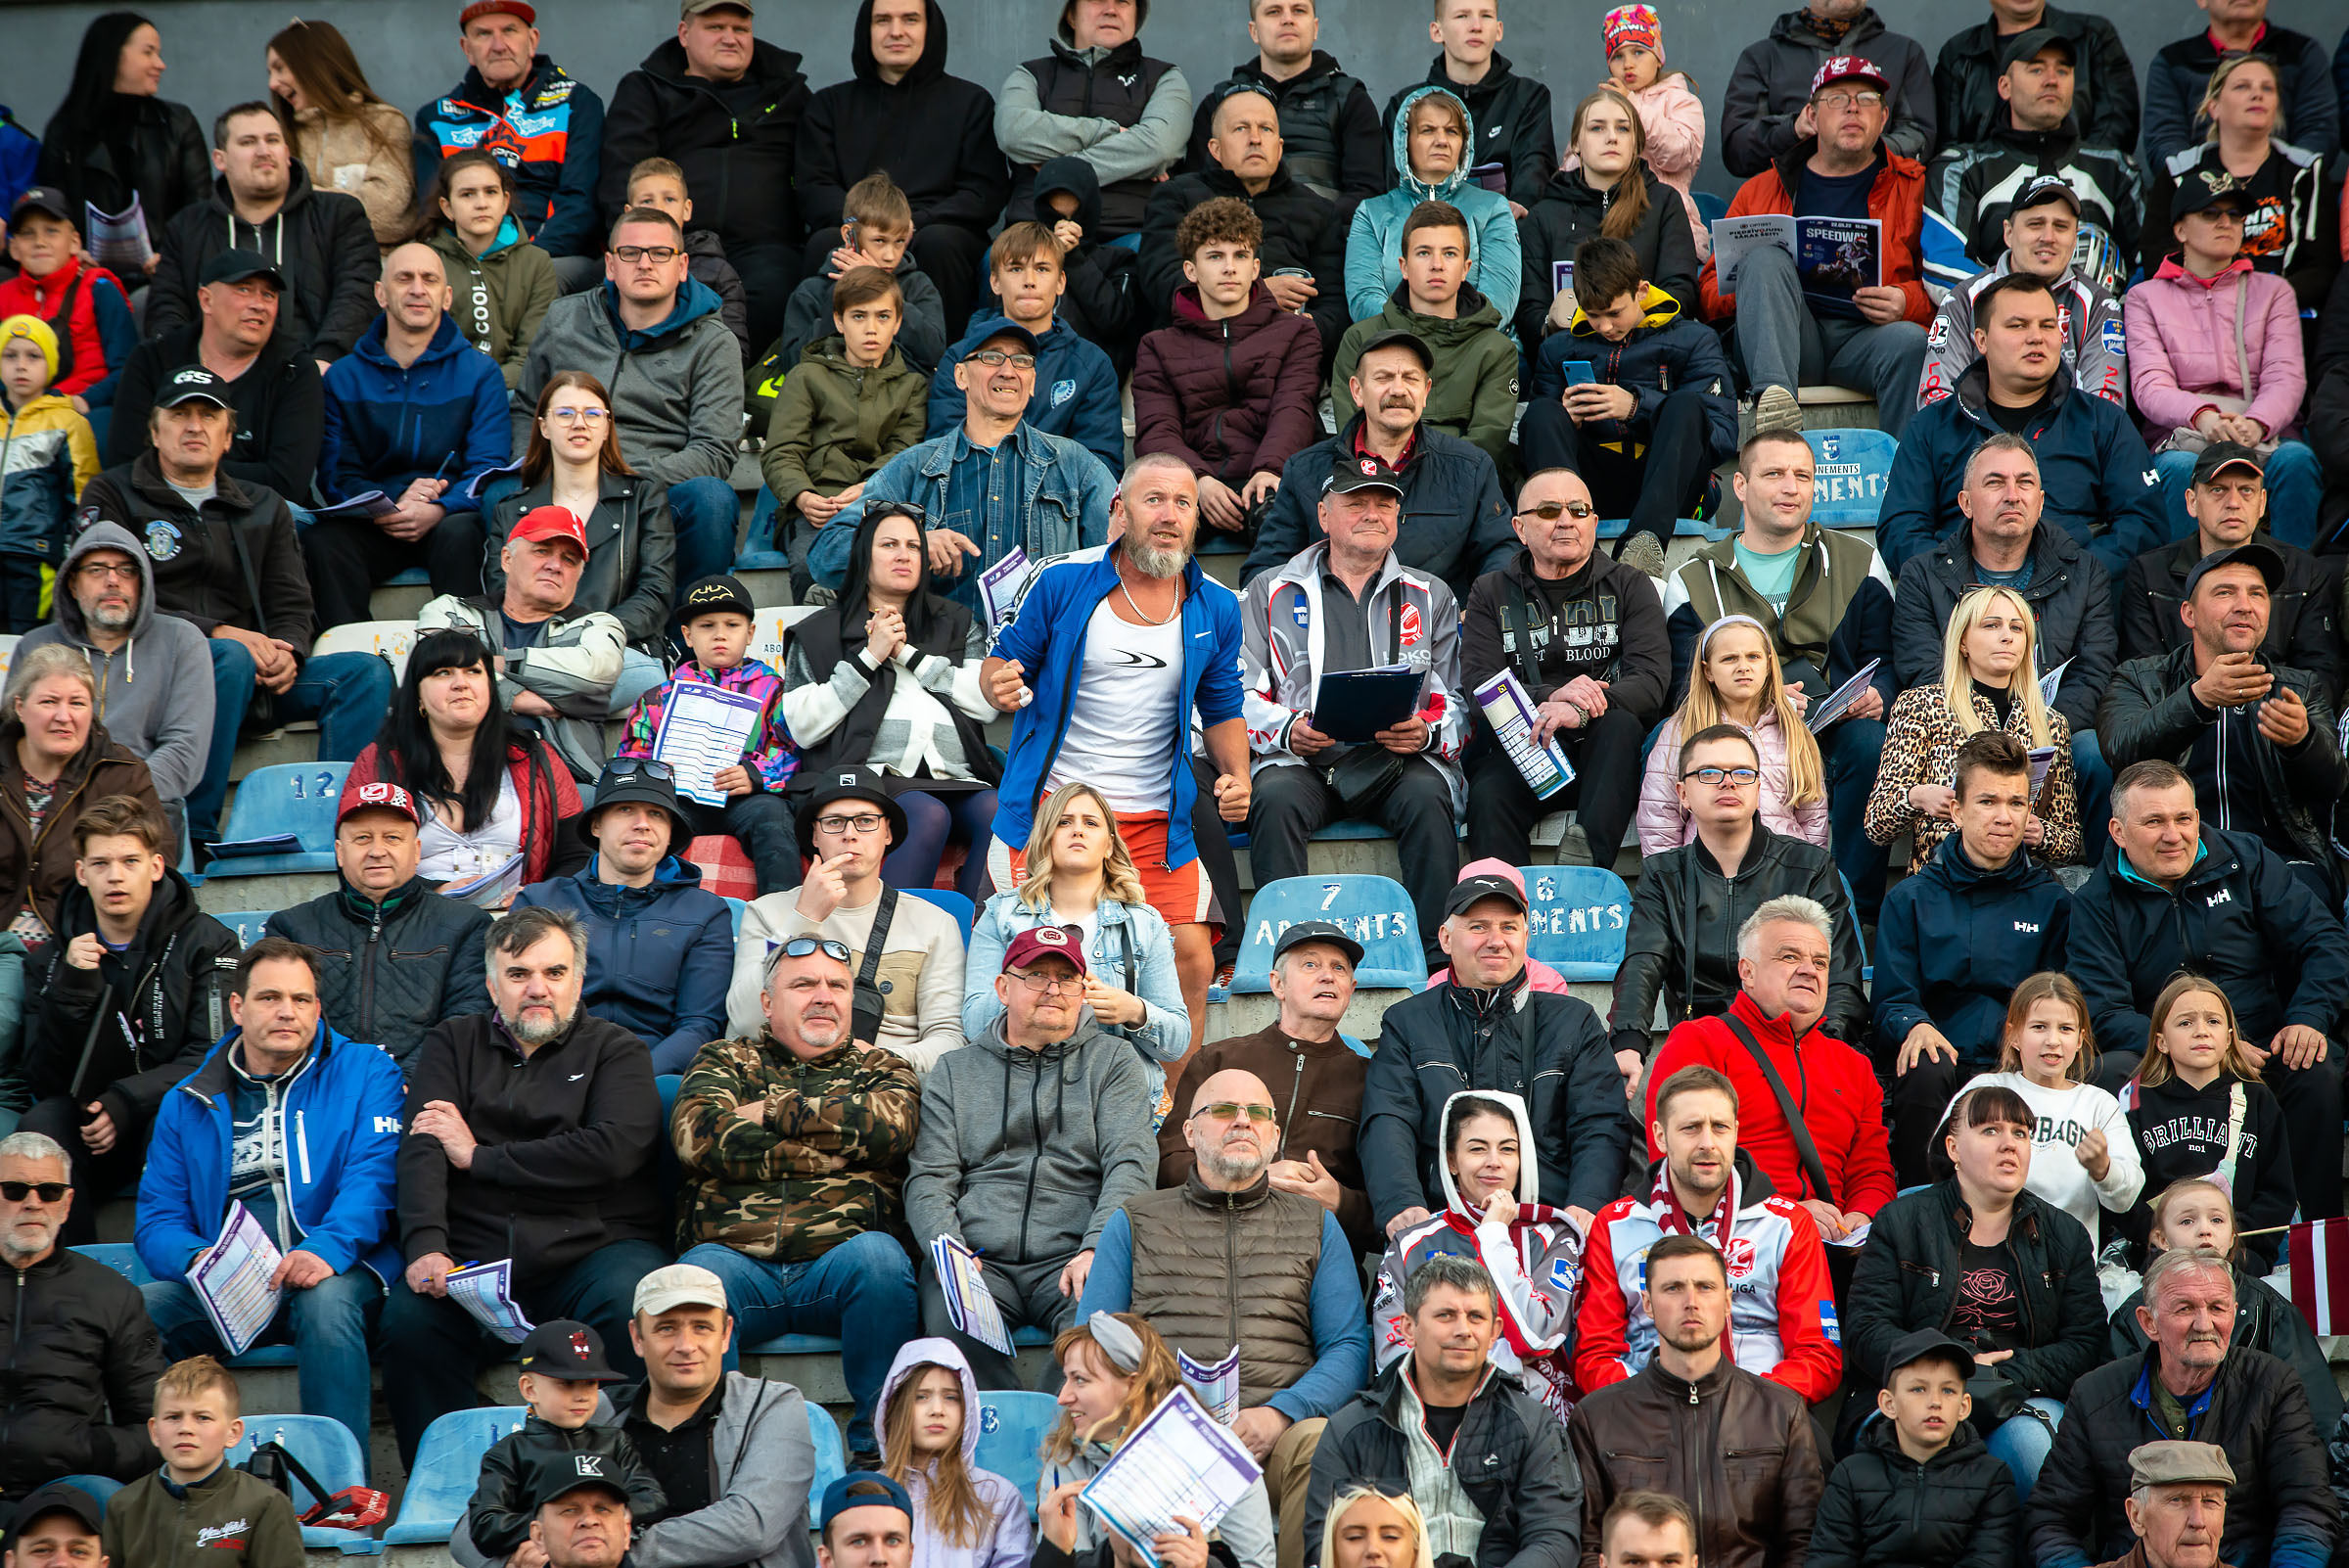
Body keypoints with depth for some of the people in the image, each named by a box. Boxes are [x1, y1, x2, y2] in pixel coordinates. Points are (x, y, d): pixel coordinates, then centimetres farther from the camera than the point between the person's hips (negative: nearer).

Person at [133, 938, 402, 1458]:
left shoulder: (364, 1072, 9)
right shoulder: (188, 1103, 18)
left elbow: (374, 1177, -5)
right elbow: (158, 1219, 12)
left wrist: (326, 1249, -25)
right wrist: (196, 1258, -13)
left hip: (337, 1273, -3)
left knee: (326, 1299, -38)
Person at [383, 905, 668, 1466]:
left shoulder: (616, 1050, 12)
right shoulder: (454, 1043, 18)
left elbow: (613, 1151, -8)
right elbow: (422, 1149, 3)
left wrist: (480, 1157, -3)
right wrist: (425, 1246, -17)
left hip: (590, 1246, -1)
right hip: (474, 1256, 1)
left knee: (633, 1304, -33)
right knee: (408, 1318, -28)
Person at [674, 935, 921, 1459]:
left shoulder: (879, 1067, 23)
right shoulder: (724, 1060, 22)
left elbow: (892, 1126, -3)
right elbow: (699, 1136, -1)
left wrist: (773, 1112, 0)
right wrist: (826, 1155, -1)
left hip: (836, 1263, 1)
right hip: (741, 1260, -1)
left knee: (877, 1254, -33)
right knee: (699, 1271, -34)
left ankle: (878, 1445, -23)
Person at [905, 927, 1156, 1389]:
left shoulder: (1113, 1061, 16)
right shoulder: (955, 1071, 20)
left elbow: (1131, 1164, 3)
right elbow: (929, 1178, 12)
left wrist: (1095, 1250, -14)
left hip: (1071, 1257, -1)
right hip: (978, 1259, 1)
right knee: (957, 1330, -34)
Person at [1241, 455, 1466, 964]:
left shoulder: (1429, 596, 20)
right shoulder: (1272, 592, 16)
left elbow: (1459, 700, 14)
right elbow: (1242, 693, 9)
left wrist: (1427, 733, -10)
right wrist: (1287, 730, -13)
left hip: (1397, 765, 1)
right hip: (1302, 760, 0)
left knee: (1427, 797, -33)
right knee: (1275, 796, -34)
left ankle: (1437, 951, -32)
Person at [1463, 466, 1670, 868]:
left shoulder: (1628, 586, 13)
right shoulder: (1491, 594, 16)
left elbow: (1652, 679, -3)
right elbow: (1476, 683, 1)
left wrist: (1580, 711, -23)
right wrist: (1549, 697, -19)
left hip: (1602, 747, 0)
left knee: (1619, 724, -35)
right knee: (1487, 797, -33)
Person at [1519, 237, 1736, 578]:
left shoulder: (1692, 341, 11)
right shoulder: (1559, 350, 20)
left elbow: (1723, 436, -2)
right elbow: (1535, 435, 15)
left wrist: (1638, 406, -13)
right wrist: (1565, 421, -9)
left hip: (1668, 489, -2)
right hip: (1598, 490, 2)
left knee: (1687, 405, -28)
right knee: (1542, 411, -20)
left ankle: (1646, 537, -51)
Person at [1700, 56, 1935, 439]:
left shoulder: (1913, 187, 19)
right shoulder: (1763, 189, 22)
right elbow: (1710, 288, 19)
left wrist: (1907, 302, -11)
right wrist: (1748, 287, -5)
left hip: (1864, 336, -1)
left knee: (1909, 342, -35)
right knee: (1766, 255, -27)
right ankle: (1774, 393, -49)